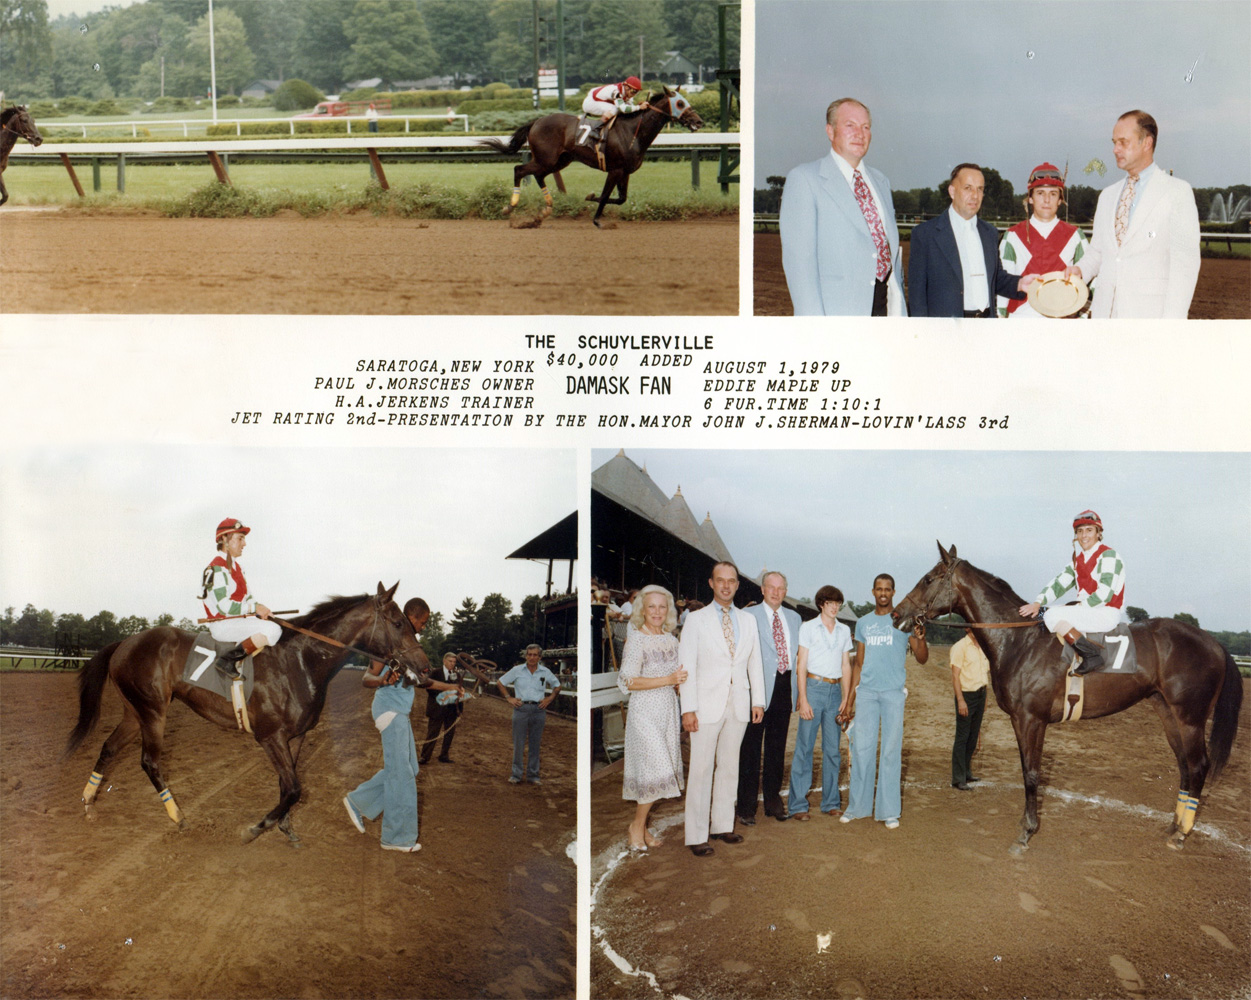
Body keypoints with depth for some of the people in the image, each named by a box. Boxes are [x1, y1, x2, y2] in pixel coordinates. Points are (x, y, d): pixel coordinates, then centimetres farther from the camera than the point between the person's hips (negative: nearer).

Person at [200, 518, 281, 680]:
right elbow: (224, 606, -22)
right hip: (222, 625, -10)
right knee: (272, 630, -24)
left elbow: (247, 596, 18)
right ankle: (229, 659, -21)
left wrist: (260, 609, -3)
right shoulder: (217, 569, -15)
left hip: (238, 620, 10)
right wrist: (254, 608, -17)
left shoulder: (236, 566, 16)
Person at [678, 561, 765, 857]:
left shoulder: (747, 621, 12)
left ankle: (722, 825, 20)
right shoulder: (696, 620, -1)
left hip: (739, 704, 4)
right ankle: (697, 836, 1)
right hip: (707, 704, -4)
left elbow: (755, 663, 14)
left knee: (729, 766, 10)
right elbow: (686, 665, -5)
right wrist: (688, 708, -12)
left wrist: (758, 700, 6)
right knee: (701, 769, -3)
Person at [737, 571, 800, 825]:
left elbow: (797, 653, 16)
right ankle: (746, 805, 6)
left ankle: (773, 800, 24)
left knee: (777, 747, 13)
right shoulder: (749, 615, -3)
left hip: (784, 685, 5)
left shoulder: (793, 618, 14)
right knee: (751, 747, 0)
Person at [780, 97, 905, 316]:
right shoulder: (804, 178, 1)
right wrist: (812, 316, -15)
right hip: (837, 311, -5)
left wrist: (901, 311, 12)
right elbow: (797, 256, -7)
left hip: (888, 306, 5)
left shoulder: (881, 181, 21)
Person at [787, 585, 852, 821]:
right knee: (804, 746, -5)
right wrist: (803, 699, -8)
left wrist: (846, 697, 6)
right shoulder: (808, 627, 1)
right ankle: (798, 804, -1)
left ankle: (831, 801, 14)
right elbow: (802, 665, -2)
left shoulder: (844, 631, 13)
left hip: (835, 690, 4)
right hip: (814, 687, -4)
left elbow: (846, 666, 15)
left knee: (833, 748, 5)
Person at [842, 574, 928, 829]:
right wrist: (850, 698, 13)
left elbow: (922, 659, -1)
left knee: (891, 750, 0)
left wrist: (920, 639, -22)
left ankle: (889, 810, 5)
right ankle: (857, 806, 12)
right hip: (866, 692, 3)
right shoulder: (863, 623, 12)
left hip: (893, 692, -3)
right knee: (862, 748, 3)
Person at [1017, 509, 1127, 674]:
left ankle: (1092, 655, -22)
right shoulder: (1078, 559, 14)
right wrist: (1038, 602, -8)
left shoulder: (1108, 555, -10)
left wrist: (1078, 607, -17)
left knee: (1053, 616, -22)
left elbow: (1105, 594, -19)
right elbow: (1059, 583, 6)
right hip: (1086, 612, 9)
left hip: (1107, 613, -9)